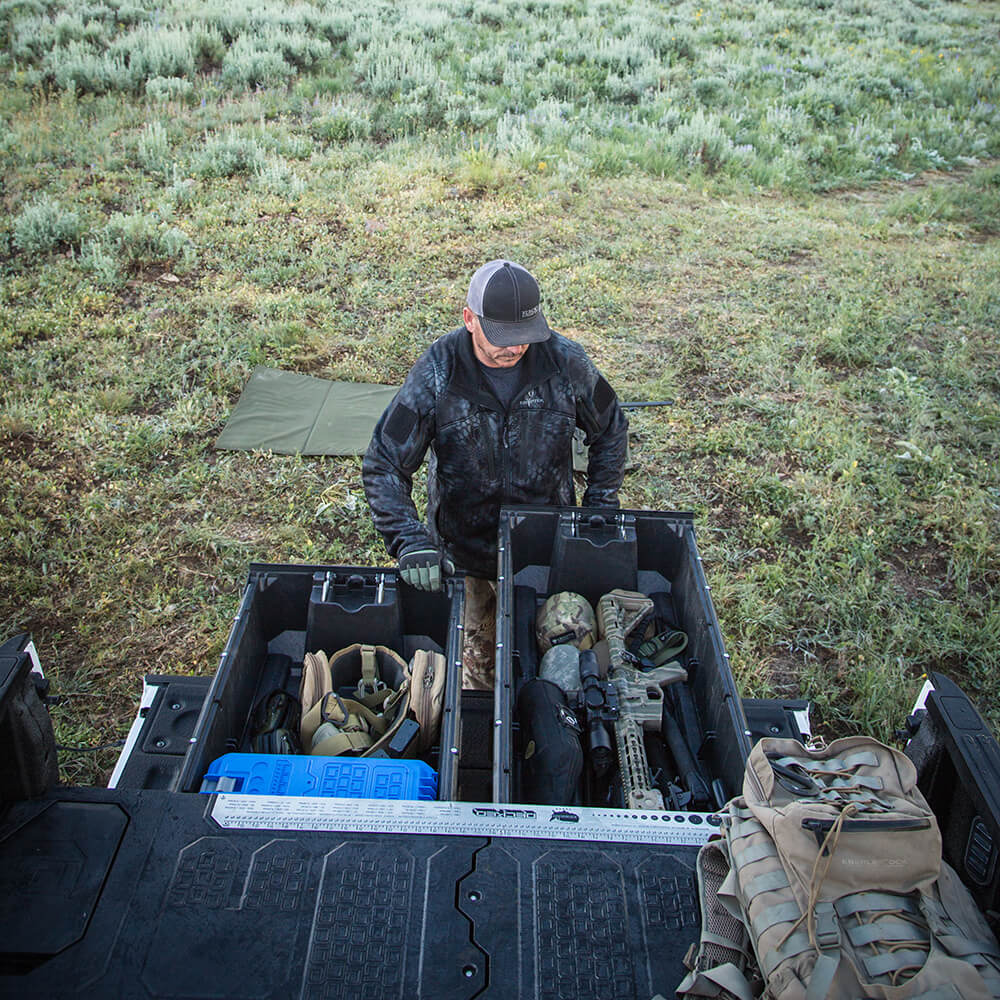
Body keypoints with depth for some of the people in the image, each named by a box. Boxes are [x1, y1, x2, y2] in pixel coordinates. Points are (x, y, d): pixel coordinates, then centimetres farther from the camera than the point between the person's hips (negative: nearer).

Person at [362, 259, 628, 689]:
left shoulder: (566, 362, -14)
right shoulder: (437, 372, -19)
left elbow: (611, 430, 4)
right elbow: (384, 465, -17)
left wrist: (600, 508, -1)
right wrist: (409, 541, -31)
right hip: (460, 553, -1)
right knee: (472, 660, 19)